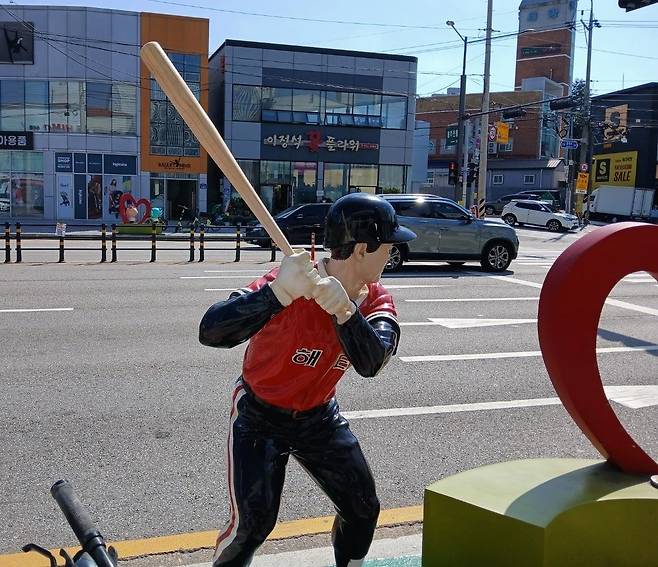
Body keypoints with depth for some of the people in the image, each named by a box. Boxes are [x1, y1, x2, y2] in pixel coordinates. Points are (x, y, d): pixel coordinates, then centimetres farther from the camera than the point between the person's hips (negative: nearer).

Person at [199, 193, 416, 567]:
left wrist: (345, 310, -48)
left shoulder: (376, 299, -12)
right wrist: (278, 292, -57)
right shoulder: (293, 283, -30)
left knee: (364, 509, 12)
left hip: (319, 417, 6)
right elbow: (211, 333, -42)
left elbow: (370, 363, -30)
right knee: (253, 523, -13)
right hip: (259, 417, -5)